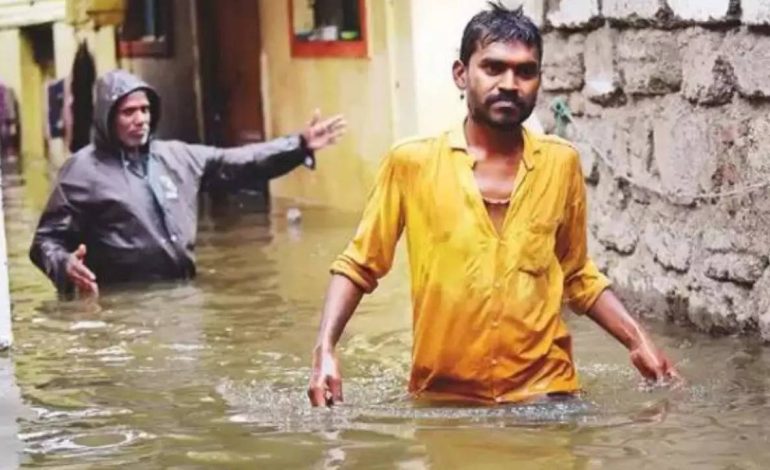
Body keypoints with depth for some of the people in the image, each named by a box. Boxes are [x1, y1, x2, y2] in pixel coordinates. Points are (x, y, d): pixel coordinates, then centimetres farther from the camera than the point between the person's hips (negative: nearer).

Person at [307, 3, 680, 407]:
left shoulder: (561, 164, 1)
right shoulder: (412, 163, -5)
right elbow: (358, 265, 2)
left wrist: (638, 342, 4)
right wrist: (325, 350, -11)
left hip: (544, 394, 1)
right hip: (442, 398, -1)